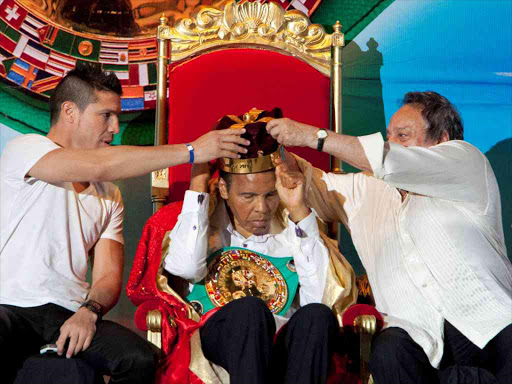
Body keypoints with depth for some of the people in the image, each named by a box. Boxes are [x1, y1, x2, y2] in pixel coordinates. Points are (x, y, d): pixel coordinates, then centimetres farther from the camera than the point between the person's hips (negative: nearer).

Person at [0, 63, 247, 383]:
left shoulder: (109, 195, 19)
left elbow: (109, 276, 11)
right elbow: (98, 166, -21)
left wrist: (89, 311, -14)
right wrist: (193, 150, -19)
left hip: (72, 312, 6)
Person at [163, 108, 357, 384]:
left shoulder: (293, 227, 13)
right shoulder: (207, 221, 12)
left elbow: (321, 297, -4)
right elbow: (186, 267, -12)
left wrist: (299, 211, -5)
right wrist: (198, 183, -4)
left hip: (283, 345, 2)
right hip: (219, 337, -1)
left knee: (316, 316, -30)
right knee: (250, 308, -33)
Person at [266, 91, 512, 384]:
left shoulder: (466, 160, 8)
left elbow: (393, 162, -7)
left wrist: (312, 135, -7)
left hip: (488, 321, -3)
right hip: (419, 334, 3)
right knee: (389, 350, -31)